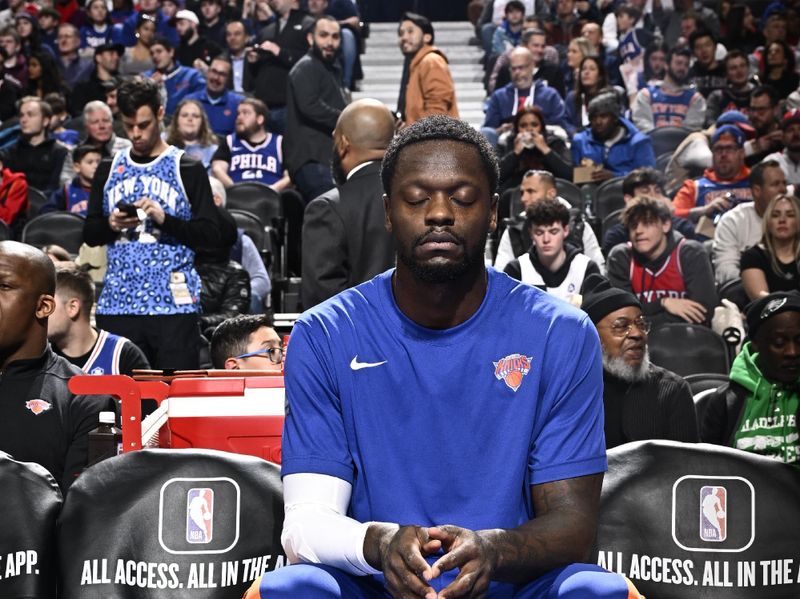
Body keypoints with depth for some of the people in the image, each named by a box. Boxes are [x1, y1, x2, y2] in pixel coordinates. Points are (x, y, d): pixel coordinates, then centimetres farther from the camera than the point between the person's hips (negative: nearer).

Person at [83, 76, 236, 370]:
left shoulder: (187, 169, 3)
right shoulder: (108, 169, 14)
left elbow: (212, 235, -3)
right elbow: (89, 233, 16)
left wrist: (165, 219, -16)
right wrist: (111, 225, -5)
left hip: (172, 302, -3)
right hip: (117, 303, 3)